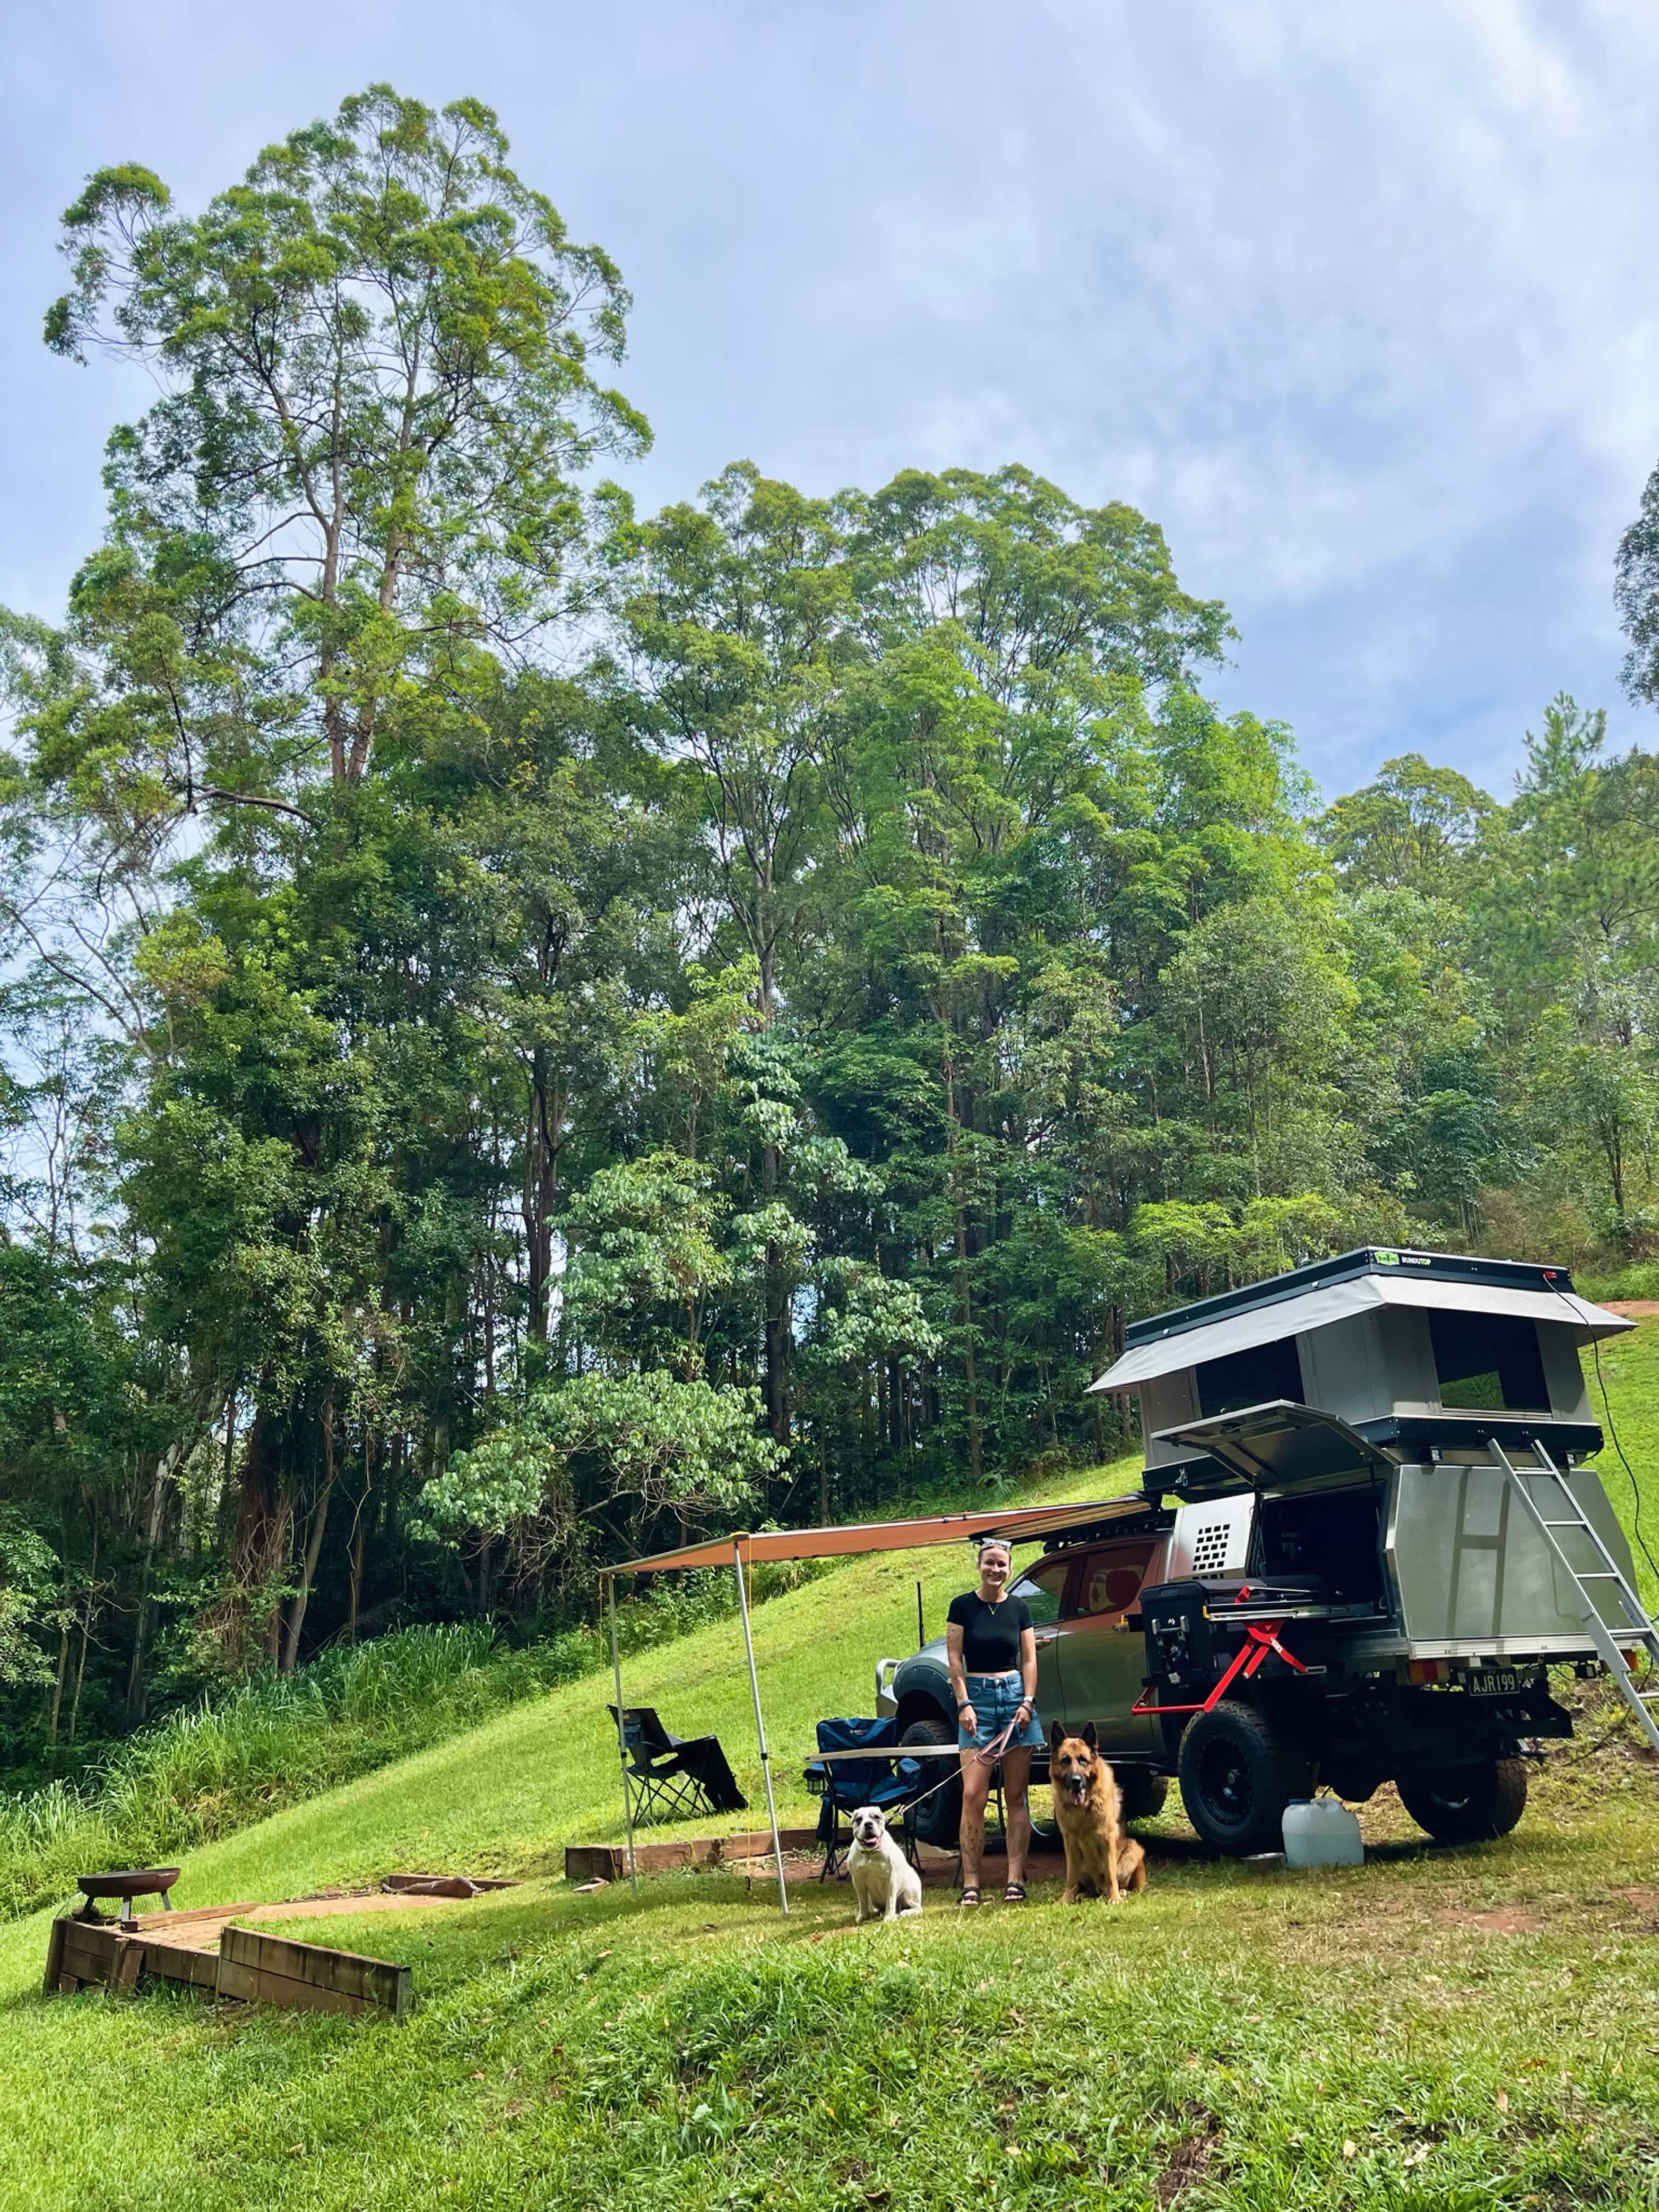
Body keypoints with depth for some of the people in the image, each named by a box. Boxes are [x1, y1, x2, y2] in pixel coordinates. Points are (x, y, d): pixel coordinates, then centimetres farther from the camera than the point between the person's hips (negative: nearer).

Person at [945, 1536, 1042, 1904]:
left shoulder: (1019, 1608, 7)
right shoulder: (962, 1606, 0)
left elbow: (1029, 1660, 8)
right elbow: (955, 1658, -1)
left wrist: (1028, 1701, -4)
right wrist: (964, 1704, -8)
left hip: (1015, 1694, 2)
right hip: (977, 1697, -2)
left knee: (1016, 1795, 3)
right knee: (973, 1795, -9)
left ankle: (1016, 1879, 7)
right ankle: (970, 1884, -5)